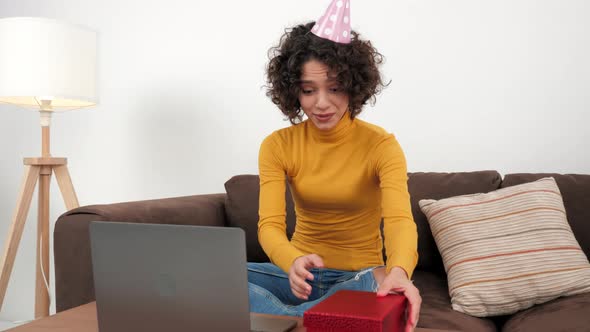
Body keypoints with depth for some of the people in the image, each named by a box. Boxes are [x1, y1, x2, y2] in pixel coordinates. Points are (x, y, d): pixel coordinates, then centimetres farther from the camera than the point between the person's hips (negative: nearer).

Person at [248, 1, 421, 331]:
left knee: (387, 293, -39)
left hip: (359, 277, -2)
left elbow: (399, 218, -26)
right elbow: (270, 225, -16)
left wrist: (399, 271, -50)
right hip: (300, 274, 2)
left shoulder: (381, 145, -11)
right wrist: (293, 262, -40)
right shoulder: (277, 146, -5)